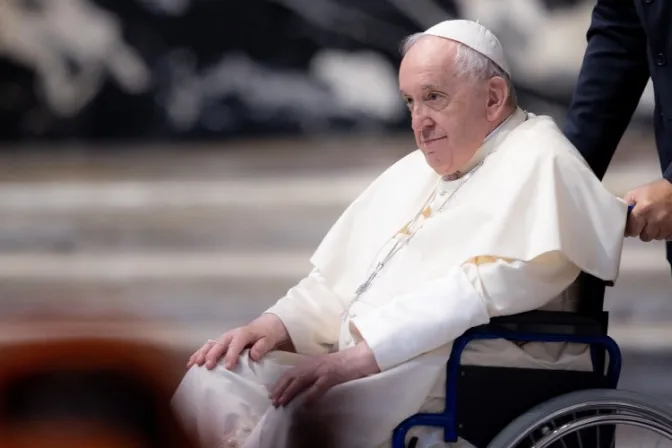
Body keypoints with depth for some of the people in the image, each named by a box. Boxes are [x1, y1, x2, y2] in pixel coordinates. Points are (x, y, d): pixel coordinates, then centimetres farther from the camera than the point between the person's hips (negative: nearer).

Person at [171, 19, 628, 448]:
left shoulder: (537, 163, -2)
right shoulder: (411, 173, 26)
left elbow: (485, 290, -18)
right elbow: (336, 283, 25)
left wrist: (364, 352, -23)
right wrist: (276, 326, 4)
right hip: (366, 371, 8)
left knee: (282, 411, -32)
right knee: (214, 381, -15)